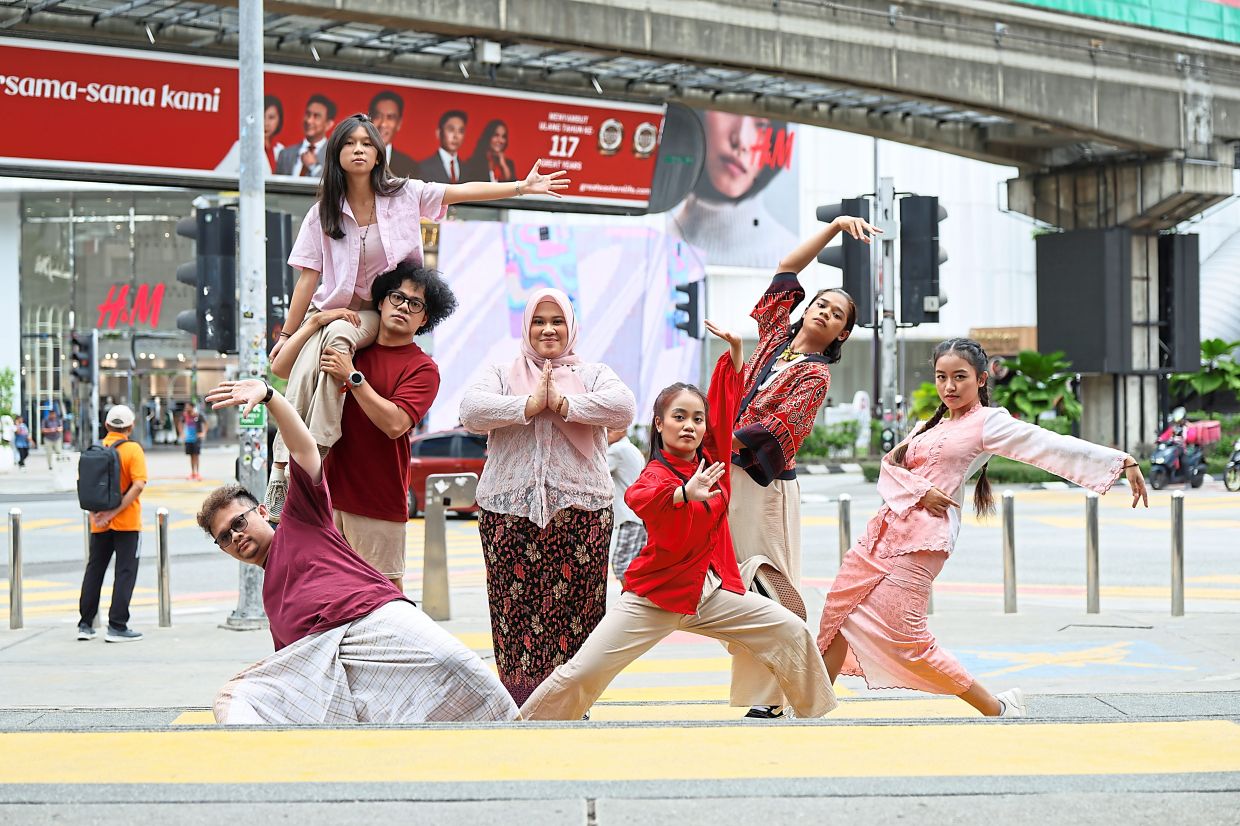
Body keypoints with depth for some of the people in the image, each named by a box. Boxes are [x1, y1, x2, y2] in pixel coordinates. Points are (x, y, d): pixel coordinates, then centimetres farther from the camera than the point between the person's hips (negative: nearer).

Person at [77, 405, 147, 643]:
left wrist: (95, 512, -5)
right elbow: (139, 485, -19)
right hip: (127, 523, -4)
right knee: (125, 572, 0)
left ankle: (85, 624, 15)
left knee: (94, 570, 14)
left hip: (99, 523, 4)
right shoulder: (133, 449, -9)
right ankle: (117, 627, -4)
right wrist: (115, 512, -17)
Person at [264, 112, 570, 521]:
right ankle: (281, 475, -33)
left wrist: (522, 186, -5)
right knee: (303, 372, -30)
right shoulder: (323, 213, 0)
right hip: (330, 308, 1)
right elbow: (308, 277, 0)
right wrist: (286, 335, -2)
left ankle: (316, 450, -37)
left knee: (337, 337, -37)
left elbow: (465, 191, 0)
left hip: (378, 312, -1)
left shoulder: (404, 194, -1)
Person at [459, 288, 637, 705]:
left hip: (581, 511, 0)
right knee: (516, 609, -3)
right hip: (510, 511, 0)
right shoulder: (500, 373, 15)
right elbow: (471, 411, -5)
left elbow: (623, 408, -7)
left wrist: (563, 404, -10)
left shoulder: (593, 374, 15)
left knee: (577, 608, -4)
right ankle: (521, 707, 4)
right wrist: (530, 404, -10)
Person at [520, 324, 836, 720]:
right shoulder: (656, 474, -17)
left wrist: (735, 349, 3)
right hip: (655, 598, -6)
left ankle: (816, 713, 20)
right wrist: (685, 494, -59)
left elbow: (724, 402, 12)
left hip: (712, 591, 6)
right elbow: (637, 497, -42)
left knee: (793, 634, 0)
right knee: (583, 672, -11)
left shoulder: (711, 457, 1)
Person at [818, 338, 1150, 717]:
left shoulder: (988, 422, -2)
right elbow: (889, 465, 9)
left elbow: (1056, 447, -9)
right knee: (840, 616, 7)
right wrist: (919, 491, -12)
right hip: (885, 530, 7)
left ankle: (996, 708, 1)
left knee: (904, 636, -10)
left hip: (922, 540, -7)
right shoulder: (931, 427, 20)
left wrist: (1123, 462, -16)